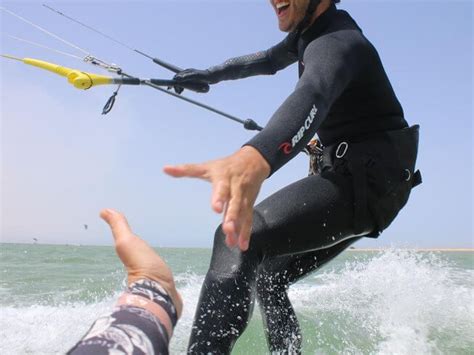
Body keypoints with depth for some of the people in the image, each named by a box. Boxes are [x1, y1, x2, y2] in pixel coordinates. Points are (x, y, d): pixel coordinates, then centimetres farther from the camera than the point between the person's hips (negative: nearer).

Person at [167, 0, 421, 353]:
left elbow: (312, 97, -41)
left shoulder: (336, 41, -19)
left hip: (365, 178, -10)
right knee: (267, 275, 10)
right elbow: (269, 60, 33)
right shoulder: (309, 29, 13)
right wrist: (210, 75, 33)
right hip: (349, 172, 10)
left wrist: (252, 159, -60)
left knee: (237, 239, -29)